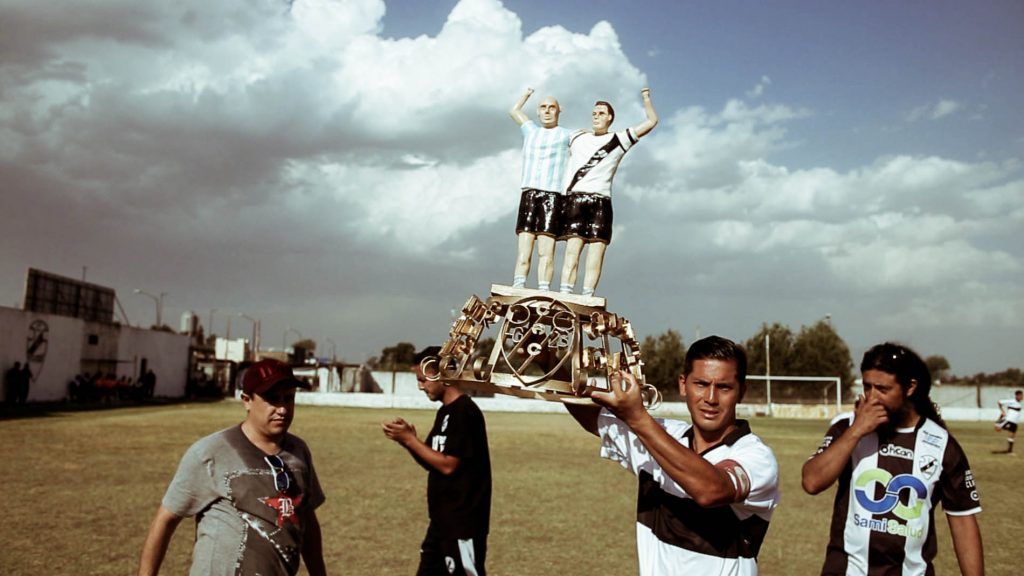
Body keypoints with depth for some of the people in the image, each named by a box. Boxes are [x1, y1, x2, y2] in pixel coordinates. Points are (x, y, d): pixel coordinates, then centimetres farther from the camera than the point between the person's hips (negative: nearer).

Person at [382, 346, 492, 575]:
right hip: (441, 520, 10)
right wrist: (407, 439, -1)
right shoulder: (444, 412, 12)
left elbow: (448, 465, -20)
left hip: (463, 522, -10)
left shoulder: (465, 412, -17)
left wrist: (410, 438, -13)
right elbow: (433, 463, 15)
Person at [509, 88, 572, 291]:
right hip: (528, 193, 3)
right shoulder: (531, 131, 25)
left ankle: (543, 292, -22)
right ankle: (517, 289, -21)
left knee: (546, 251, -14)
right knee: (523, 249, -10)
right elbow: (514, 110, 43)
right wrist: (527, 94, 54)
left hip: (552, 195, -3)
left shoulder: (567, 135, 15)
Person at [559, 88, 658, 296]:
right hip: (575, 198, 0)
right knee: (572, 247, -13)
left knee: (597, 250, -9)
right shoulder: (577, 137, 22)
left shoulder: (619, 140, 15)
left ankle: (587, 297, -13)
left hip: (601, 201, 0)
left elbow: (651, 121, 14)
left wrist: (646, 98, 15)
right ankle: (564, 294, -21)